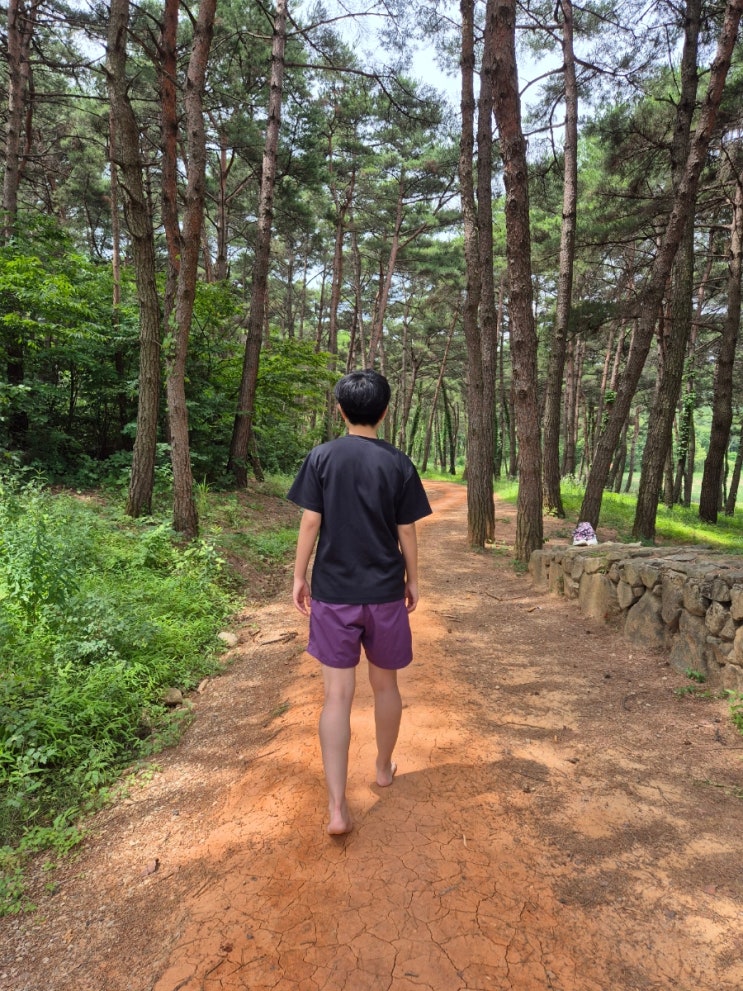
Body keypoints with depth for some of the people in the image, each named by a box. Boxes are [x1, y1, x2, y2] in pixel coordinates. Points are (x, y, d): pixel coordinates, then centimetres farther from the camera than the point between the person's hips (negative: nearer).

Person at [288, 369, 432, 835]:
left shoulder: (321, 457, -4)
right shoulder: (399, 463, -4)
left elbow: (311, 522, -5)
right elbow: (406, 532, -1)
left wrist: (299, 576, 6)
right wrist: (413, 581, 12)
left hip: (333, 592, 0)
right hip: (385, 592, 1)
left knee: (337, 695, 4)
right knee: (385, 683, 19)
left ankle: (337, 807, 2)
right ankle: (385, 767, 39)